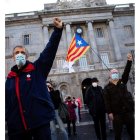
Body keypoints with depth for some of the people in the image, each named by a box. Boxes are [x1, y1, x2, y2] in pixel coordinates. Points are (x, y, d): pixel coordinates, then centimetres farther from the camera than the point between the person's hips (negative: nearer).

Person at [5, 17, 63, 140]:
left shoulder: (37, 69, 0)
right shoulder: (10, 78, 11)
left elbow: (50, 49, -11)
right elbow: (7, 103, 15)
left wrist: (58, 30, -20)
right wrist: (8, 121, 13)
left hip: (40, 121, -3)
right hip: (17, 127, 4)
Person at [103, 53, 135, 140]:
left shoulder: (123, 82, 11)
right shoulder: (107, 87, 3)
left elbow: (126, 72, -4)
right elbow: (107, 101, -4)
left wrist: (129, 61, -15)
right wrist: (109, 112, -13)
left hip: (128, 110, 2)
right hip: (116, 113, -2)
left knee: (132, 131, 11)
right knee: (118, 133, 6)